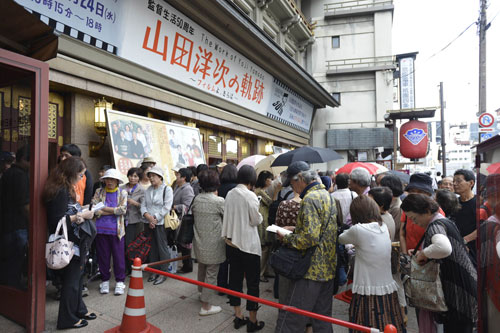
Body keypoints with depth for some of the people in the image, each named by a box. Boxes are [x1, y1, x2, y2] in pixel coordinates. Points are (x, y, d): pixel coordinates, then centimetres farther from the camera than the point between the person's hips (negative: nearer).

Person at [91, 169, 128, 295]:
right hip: (101, 229, 2)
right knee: (102, 256, 9)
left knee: (118, 256, 3)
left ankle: (120, 281, 16)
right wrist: (113, 211, -10)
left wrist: (104, 208, -7)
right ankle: (105, 280, 25)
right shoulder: (99, 192, 8)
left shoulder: (122, 193, 3)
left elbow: (123, 210, -10)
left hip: (116, 230, -2)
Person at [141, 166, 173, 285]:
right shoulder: (148, 190, 13)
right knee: (152, 248, 12)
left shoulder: (167, 189, -5)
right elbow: (143, 205, 7)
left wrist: (155, 218, -15)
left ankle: (163, 273, 10)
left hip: (160, 223, -6)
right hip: (148, 223, 6)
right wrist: (147, 215, -11)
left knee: (162, 247, -1)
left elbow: (166, 207, -12)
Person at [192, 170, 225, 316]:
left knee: (201, 268, 25)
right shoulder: (219, 201, -19)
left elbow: (193, 213, 9)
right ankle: (205, 306, 14)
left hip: (199, 242, 7)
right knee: (211, 273, 6)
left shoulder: (196, 199, -2)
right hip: (213, 244, -6)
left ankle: (202, 293, 47)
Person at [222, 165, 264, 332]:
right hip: (248, 244, -6)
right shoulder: (250, 195, -17)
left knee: (235, 278, 14)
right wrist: (259, 216, 7)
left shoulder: (230, 194, 2)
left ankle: (238, 316, 26)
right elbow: (256, 221, -11)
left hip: (231, 242, 6)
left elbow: (227, 216, 9)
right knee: (252, 282, 6)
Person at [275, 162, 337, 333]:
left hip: (312, 270, -10)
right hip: (329, 268, 10)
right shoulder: (326, 195, 12)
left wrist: (286, 239, -12)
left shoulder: (310, 198, -18)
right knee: (323, 318, 20)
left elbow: (310, 237, -26)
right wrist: (295, 229, 13)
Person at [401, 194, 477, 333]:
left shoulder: (435, 226, -19)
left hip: (459, 292, -10)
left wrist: (424, 253, -24)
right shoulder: (444, 221, 13)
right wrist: (422, 254, 12)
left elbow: (444, 248, -42)